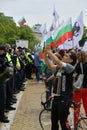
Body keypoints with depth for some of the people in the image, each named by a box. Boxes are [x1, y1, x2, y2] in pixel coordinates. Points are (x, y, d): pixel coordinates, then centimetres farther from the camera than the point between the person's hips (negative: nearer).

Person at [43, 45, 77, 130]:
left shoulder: (70, 67, -14)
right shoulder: (59, 67, 10)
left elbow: (57, 61, -25)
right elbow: (50, 66, 6)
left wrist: (49, 52, -16)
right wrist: (45, 55, -5)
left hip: (65, 99, -8)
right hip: (56, 97, 8)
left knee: (63, 122, 0)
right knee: (54, 120, 18)